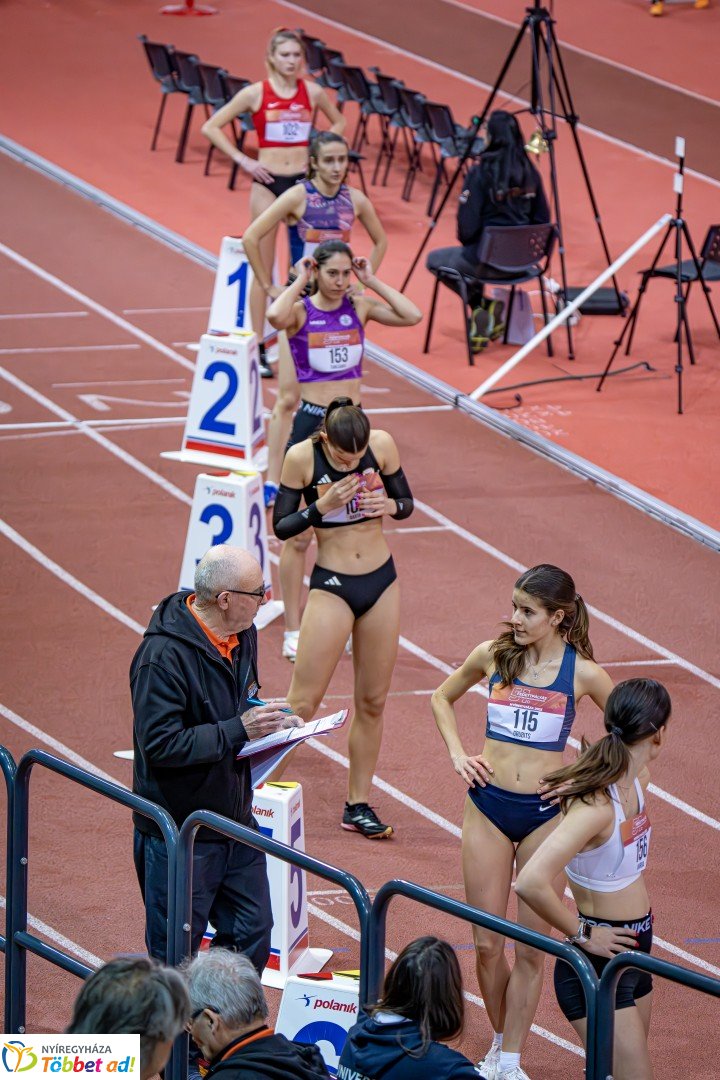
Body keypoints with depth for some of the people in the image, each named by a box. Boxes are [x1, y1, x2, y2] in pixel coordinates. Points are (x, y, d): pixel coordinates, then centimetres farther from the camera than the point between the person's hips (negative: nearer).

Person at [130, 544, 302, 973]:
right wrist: (238, 730, -25)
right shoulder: (163, 655, -23)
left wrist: (270, 721, 0)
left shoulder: (243, 635, 5)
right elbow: (160, 744, -27)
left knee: (252, 937, 12)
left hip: (236, 822, 8)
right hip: (178, 834, -8)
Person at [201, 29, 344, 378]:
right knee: (263, 269, 1)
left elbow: (339, 122, 21)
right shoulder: (256, 93, -5)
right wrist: (241, 159, -8)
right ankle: (258, 347, 4)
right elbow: (211, 127, -1)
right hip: (267, 182, -2)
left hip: (303, 182, 2)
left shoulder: (312, 92, 2)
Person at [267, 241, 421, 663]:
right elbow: (275, 316, -33)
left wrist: (372, 281, -8)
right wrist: (300, 282, -18)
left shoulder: (360, 306, 2)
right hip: (311, 422, -4)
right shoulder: (300, 311, -8)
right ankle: (293, 630, 8)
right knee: (299, 534, 1)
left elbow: (413, 316, -11)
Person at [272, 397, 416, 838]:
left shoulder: (382, 445, -7)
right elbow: (281, 526, -8)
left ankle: (359, 804, 19)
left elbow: (407, 502, 7)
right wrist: (321, 507, -24)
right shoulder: (302, 458, -14)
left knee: (373, 701, 9)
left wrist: (389, 506, -15)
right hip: (332, 587, -3)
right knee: (303, 703, -6)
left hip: (382, 584, 3)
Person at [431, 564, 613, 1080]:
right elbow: (443, 698, 18)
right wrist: (458, 754, 5)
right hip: (488, 808, 2)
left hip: (545, 814, -2)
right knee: (487, 944, 5)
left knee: (532, 948, 3)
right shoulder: (492, 655, 0)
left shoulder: (582, 673, -6)